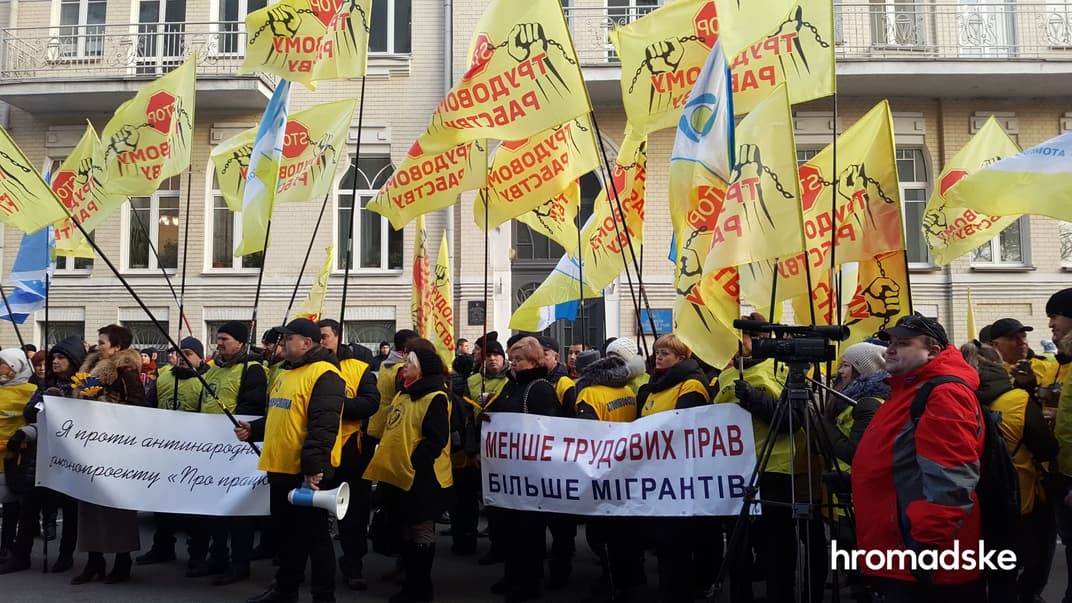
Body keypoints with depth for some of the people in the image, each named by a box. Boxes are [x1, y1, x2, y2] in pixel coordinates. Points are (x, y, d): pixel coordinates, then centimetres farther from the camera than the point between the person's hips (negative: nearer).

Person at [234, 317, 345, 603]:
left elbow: (323, 427, -23)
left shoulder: (324, 375, -15)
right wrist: (253, 430, 9)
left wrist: (313, 466, -28)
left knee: (314, 534, 2)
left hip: (307, 473, -9)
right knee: (286, 532, 19)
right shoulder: (285, 374, 16)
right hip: (280, 468, 9)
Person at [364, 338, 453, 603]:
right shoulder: (405, 393, 13)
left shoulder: (434, 397, -16)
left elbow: (436, 439, -23)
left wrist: (414, 463, -22)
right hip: (399, 475, 9)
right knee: (408, 532, 18)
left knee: (421, 534, 3)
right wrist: (387, 457, 15)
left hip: (420, 478, -9)